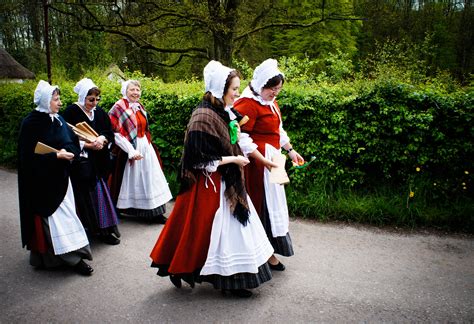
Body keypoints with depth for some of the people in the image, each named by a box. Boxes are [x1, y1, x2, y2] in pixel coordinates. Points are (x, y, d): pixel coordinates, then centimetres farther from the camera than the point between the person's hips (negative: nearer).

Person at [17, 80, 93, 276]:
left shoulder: (58, 119, 7)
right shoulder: (31, 123, -12)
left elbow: (73, 142, 8)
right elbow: (29, 155, -15)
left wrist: (68, 151, -13)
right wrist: (56, 156, -22)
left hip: (60, 177, 7)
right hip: (42, 181, -7)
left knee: (64, 214, 10)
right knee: (54, 217, -3)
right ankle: (73, 257, 1)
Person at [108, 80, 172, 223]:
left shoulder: (139, 107, 11)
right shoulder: (119, 107, -10)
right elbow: (115, 133, -17)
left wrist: (148, 145, 13)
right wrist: (131, 150, -21)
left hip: (145, 148, 7)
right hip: (130, 149, -7)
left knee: (150, 178, 8)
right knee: (132, 180, 2)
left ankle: (154, 213, 16)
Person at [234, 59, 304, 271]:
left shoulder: (270, 102, 13)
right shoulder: (248, 104, -17)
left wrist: (290, 150, 16)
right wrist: (264, 161, -25)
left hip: (271, 159, 10)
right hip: (256, 163, -10)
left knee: (272, 203, 15)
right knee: (262, 204, -2)